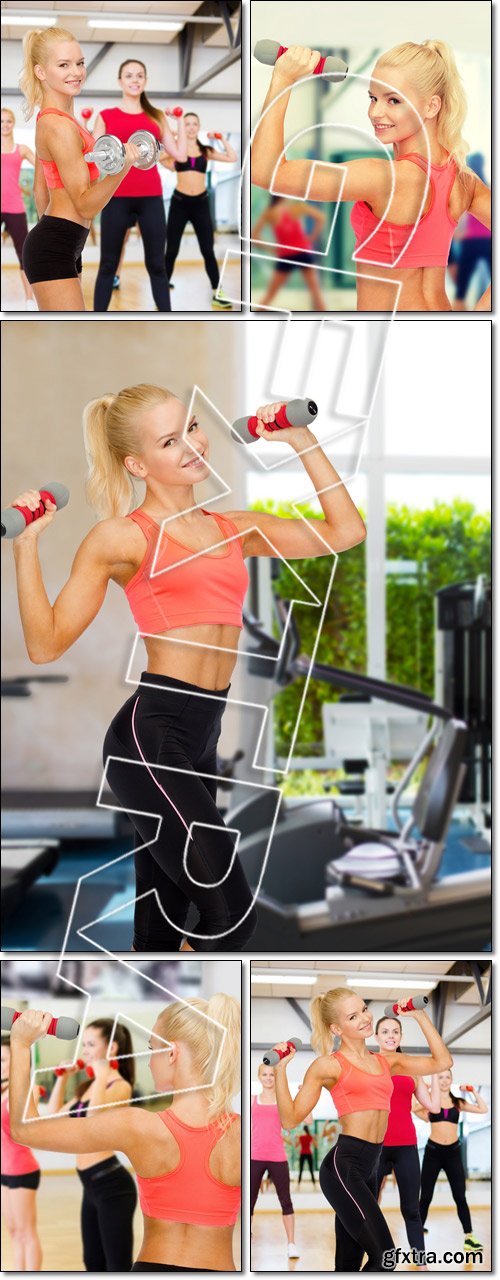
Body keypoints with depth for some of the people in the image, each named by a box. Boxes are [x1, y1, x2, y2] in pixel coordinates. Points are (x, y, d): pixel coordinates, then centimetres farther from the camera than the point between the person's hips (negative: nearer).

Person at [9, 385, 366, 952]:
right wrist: (26, 544, -11)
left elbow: (344, 531, 13)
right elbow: (47, 643, -3)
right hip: (151, 735, -7)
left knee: (163, 924, 12)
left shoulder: (236, 528, 15)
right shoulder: (122, 537, -2)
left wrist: (302, 440, 13)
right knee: (230, 916, -14)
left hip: (201, 738, 7)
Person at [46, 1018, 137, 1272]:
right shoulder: (89, 1086, 14)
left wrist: (102, 1078, -26)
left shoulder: (119, 1086, -13)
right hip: (93, 1185, 10)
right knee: (94, 1264, 17)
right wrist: (62, 1078, 13)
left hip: (112, 1186, -10)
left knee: (119, 1269, -6)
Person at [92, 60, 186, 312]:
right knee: (108, 264, 2)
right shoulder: (106, 116, 6)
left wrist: (180, 120, 11)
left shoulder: (157, 116, 12)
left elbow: (179, 154, 7)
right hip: (117, 197, -2)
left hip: (151, 197, 2)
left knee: (156, 264, 4)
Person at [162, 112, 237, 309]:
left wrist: (222, 139, 5)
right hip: (180, 202, -2)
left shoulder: (205, 150, 7)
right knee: (171, 251, 4)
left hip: (201, 203, 2)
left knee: (208, 251, 4)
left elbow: (232, 158, 3)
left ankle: (216, 295, 12)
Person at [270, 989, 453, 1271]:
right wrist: (280, 1069, -10)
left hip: (369, 1170, 7)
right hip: (343, 1166, -7)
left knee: (349, 1266, 9)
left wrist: (420, 1015, 14)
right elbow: (290, 1119, -1)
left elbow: (442, 1061, 15)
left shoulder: (386, 1060, 16)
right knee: (385, 1257, -18)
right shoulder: (329, 1065, -1)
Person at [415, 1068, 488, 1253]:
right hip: (433, 1151, -2)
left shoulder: (458, 1102, 7)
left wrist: (473, 1091, 0)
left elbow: (483, 1110, 3)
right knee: (426, 1197, 3)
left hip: (453, 1151, 2)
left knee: (460, 1197, 3)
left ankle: (469, 1237, 8)